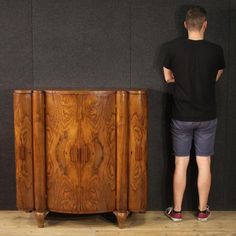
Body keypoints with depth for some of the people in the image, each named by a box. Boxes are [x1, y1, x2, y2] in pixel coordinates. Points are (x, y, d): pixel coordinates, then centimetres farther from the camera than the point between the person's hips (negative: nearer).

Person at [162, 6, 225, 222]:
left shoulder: (174, 48, -9)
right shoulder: (216, 50, -7)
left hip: (181, 117, 0)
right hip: (207, 117, 0)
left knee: (181, 164, 8)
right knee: (204, 164, 9)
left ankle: (176, 211, 17)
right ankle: (203, 210, 20)